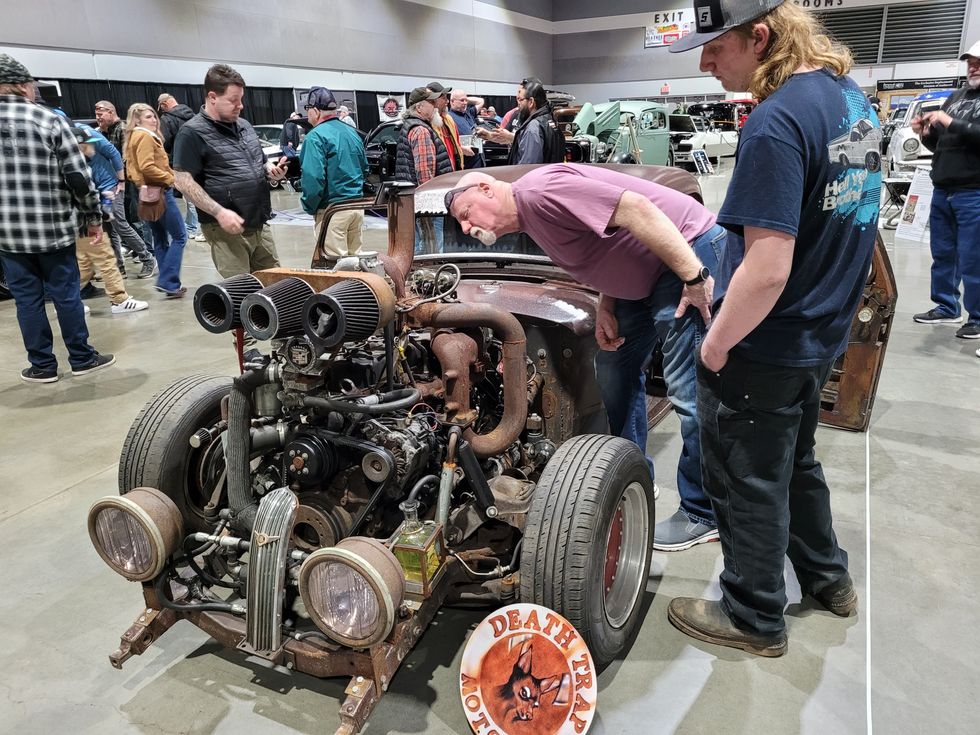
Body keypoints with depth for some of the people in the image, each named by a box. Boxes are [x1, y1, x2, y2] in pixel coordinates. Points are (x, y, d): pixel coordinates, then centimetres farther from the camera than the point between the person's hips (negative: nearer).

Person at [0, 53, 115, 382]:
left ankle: (42, 365, 16)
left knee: (27, 298, 8)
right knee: (66, 294, 7)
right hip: (53, 228, -2)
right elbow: (79, 176, -9)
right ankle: (82, 358, 17)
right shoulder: (50, 119, -6)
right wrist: (93, 217, 3)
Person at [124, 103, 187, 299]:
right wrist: (169, 178, -14)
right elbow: (147, 167, -24)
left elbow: (132, 169, 20)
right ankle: (167, 281, -13)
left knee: (160, 239, 13)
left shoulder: (133, 138, 18)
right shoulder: (145, 136, -13)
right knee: (179, 236, -7)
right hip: (159, 191, -10)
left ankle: (167, 282, 16)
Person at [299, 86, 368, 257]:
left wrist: (309, 206, -6)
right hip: (357, 206, 8)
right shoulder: (352, 132, 13)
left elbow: (313, 177, -19)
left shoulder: (316, 136, -12)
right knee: (354, 257, 15)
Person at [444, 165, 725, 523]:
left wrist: (694, 279, -26)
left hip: (690, 254, -10)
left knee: (690, 391, -10)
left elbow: (634, 208, -26)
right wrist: (605, 306, 1)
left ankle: (704, 514, 5)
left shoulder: (538, 189, -20)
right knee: (615, 370, 15)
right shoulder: (530, 222, 11)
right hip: (644, 278, 10)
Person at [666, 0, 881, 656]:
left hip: (763, 351, -9)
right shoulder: (850, 94, 5)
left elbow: (767, 271, -30)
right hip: (823, 333, 9)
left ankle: (755, 619, 29)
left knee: (748, 481, 10)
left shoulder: (777, 123, -25)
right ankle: (827, 577, 46)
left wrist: (715, 345, -16)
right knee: (795, 460, 27)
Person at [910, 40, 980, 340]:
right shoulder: (956, 96, 18)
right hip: (942, 190, 7)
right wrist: (927, 133, 3)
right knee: (943, 254, 13)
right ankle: (946, 307, 25)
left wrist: (950, 123, -19)